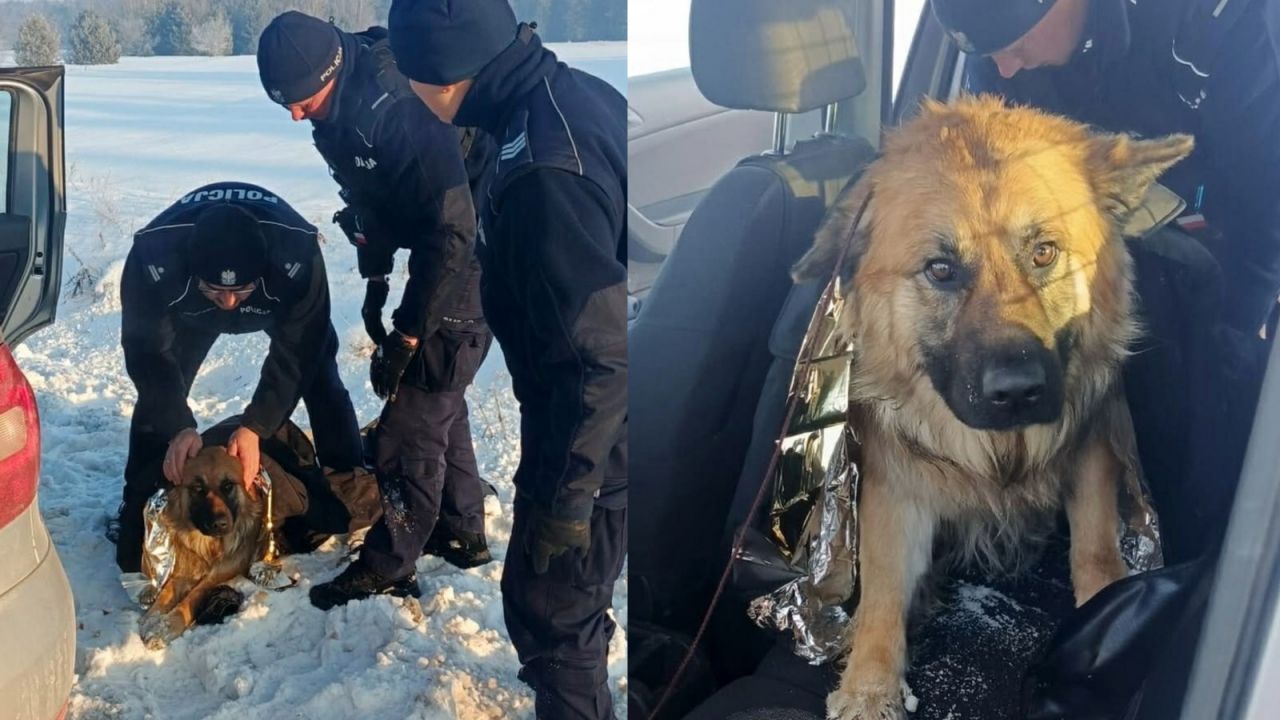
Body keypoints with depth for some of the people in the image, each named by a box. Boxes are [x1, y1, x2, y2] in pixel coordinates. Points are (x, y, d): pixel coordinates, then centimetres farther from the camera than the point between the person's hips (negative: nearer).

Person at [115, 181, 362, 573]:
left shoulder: (298, 253, -46)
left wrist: (255, 427, -42)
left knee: (323, 388, -4)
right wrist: (179, 426, -40)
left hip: (282, 298, -1)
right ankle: (139, 515, 10)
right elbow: (147, 351, -30)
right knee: (158, 395, -5)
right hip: (188, 306, 1)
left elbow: (295, 354, -35)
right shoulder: (153, 254, -44)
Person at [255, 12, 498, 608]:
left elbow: (452, 233, -31)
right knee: (437, 401, 19)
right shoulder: (338, 110, -3)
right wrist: (374, 279, 12)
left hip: (470, 269, -10)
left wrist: (407, 335, -25)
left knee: (414, 415, -4)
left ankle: (387, 567, 10)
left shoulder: (401, 110, -32)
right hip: (432, 262, 10)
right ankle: (461, 534, 35)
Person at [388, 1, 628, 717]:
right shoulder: (577, 93, 0)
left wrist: (565, 491, -21)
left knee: (548, 607, 9)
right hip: (606, 418, 10)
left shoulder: (543, 170, -31)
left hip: (593, 437, -10)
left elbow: (599, 354, -30)